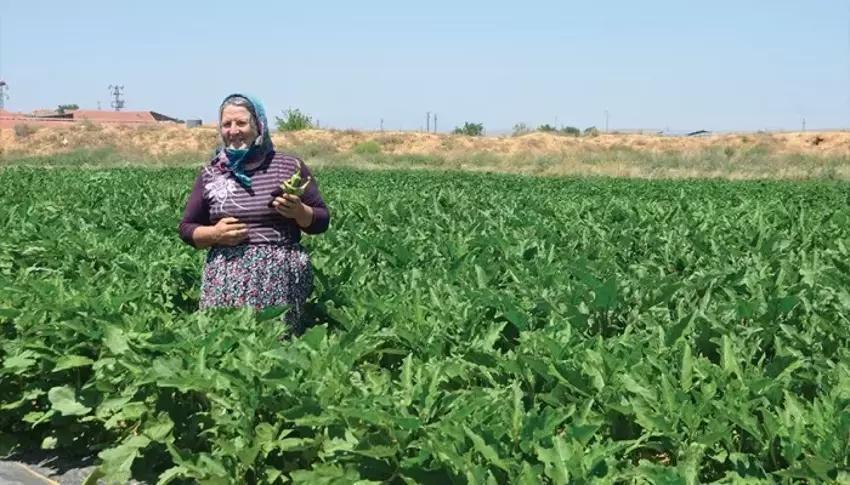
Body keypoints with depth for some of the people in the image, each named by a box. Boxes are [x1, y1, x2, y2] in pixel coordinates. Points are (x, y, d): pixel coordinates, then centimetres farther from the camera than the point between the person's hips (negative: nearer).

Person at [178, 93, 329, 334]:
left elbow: (321, 220, 10)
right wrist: (214, 234, -4)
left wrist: (299, 211, -10)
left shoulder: (290, 167, 7)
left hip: (281, 280, -1)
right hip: (226, 281, 2)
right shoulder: (210, 174, 11)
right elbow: (187, 229, 15)